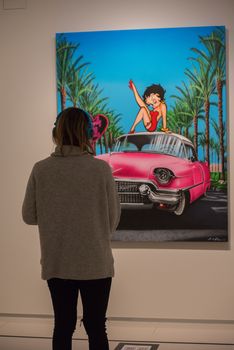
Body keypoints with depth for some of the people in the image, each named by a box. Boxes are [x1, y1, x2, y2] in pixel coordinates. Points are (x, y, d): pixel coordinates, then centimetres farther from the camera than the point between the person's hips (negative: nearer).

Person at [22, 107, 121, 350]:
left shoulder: (41, 170, -7)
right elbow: (113, 218, -5)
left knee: (63, 326, 15)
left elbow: (29, 216, 1)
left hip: (56, 263, 2)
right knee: (96, 327, 11)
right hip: (96, 263, -2)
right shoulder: (101, 169, -12)